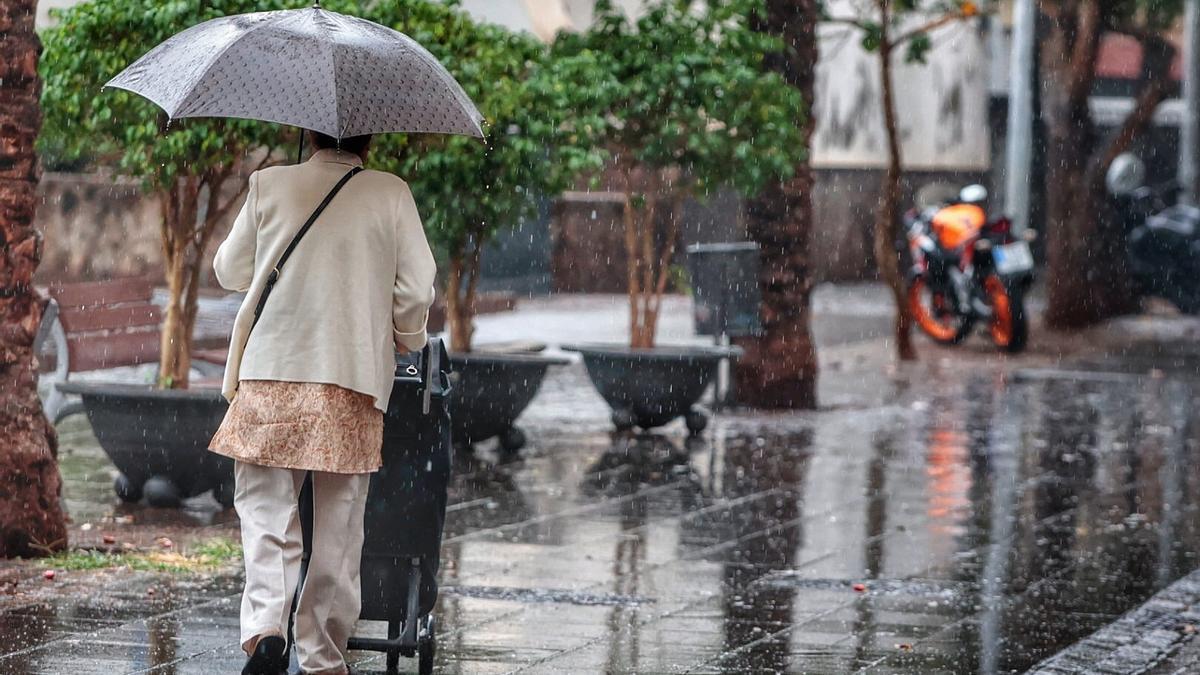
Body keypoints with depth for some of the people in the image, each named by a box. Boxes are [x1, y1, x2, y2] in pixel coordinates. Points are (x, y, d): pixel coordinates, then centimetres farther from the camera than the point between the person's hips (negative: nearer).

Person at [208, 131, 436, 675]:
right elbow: (416, 289, 0)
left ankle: (264, 625, -18)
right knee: (337, 523, 9)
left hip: (270, 370, 0)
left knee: (265, 508, 4)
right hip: (355, 377, 0)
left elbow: (230, 271, 13)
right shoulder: (391, 194, 2)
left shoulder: (269, 185, 4)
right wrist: (406, 343, 19)